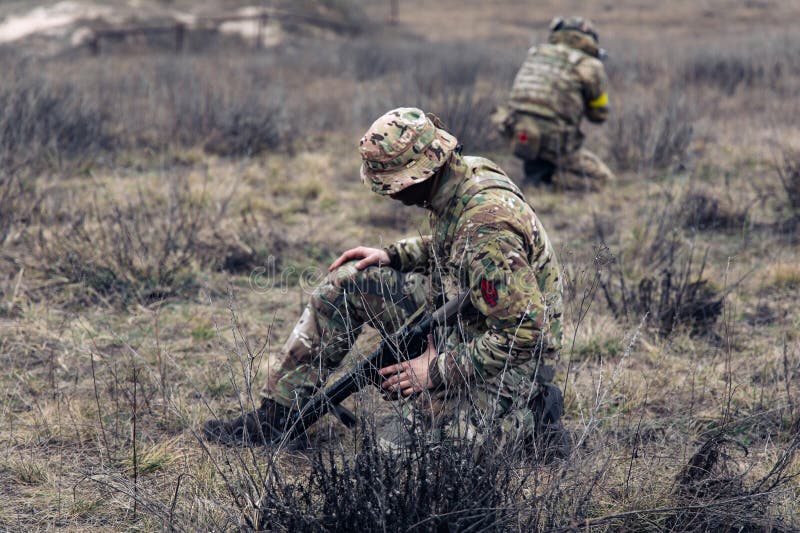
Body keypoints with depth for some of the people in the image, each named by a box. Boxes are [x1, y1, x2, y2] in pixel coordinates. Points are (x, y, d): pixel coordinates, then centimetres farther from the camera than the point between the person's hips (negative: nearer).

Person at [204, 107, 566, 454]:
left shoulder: (487, 223, -34)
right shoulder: (464, 172, -4)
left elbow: (525, 333, -31)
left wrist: (437, 370, -23)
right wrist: (393, 255, 3)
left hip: (509, 362, -9)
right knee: (347, 283, 4)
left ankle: (535, 410, -1)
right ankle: (277, 408, 10)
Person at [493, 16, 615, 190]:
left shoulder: (534, 54, 14)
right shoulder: (589, 66, -1)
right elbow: (599, 114, 9)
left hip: (515, 134, 5)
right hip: (554, 141, -5)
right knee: (602, 179, 10)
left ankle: (535, 165, 13)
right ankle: (554, 175, -9)